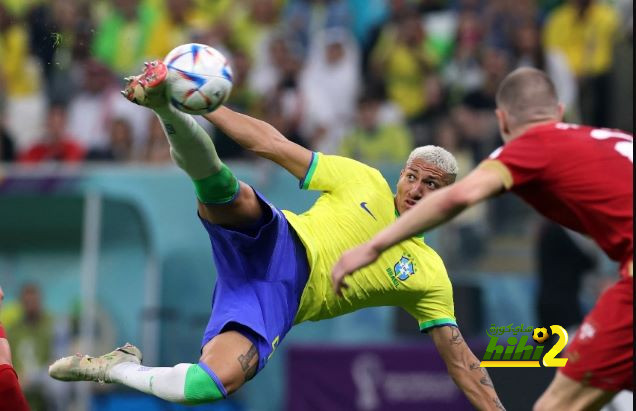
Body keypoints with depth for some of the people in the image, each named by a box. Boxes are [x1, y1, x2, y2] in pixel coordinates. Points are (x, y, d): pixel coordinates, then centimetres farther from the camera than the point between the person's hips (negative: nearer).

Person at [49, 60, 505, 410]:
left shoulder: (429, 276, 12)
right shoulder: (365, 181, 9)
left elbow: (459, 359, 14)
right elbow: (274, 145, 6)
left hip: (279, 304, 0)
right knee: (227, 193, -35)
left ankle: (119, 368, -10)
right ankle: (165, 102, -49)